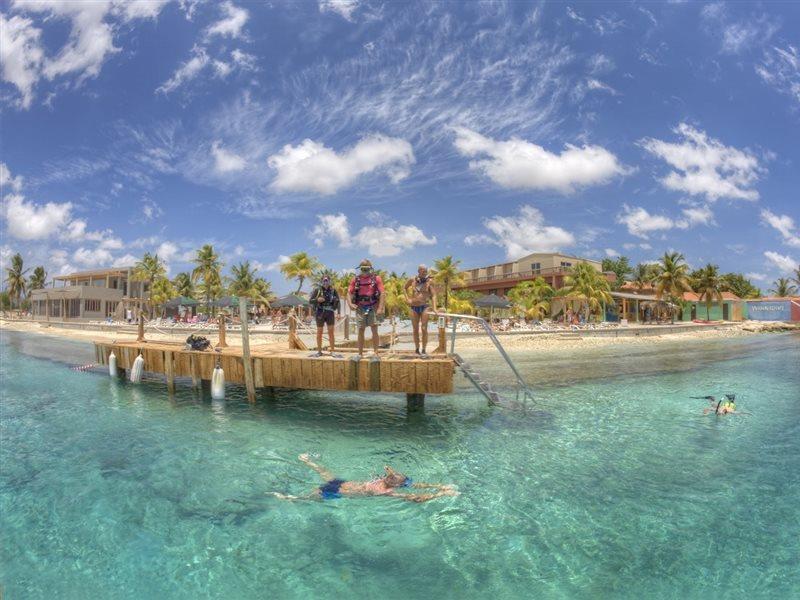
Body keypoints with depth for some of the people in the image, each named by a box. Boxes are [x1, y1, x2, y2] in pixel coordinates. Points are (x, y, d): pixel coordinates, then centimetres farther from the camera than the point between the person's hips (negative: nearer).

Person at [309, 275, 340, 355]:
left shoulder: (333, 290, 1)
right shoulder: (317, 290, -3)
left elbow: (337, 301, 7)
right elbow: (310, 301, 1)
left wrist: (338, 312, -4)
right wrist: (317, 299, -19)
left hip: (330, 313, 1)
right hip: (320, 313, -1)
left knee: (331, 332, -1)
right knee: (319, 332, 5)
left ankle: (332, 351, 5)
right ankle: (319, 351, 14)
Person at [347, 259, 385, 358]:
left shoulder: (376, 278, -1)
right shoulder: (355, 279, 5)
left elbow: (381, 293, -5)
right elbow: (349, 293, 6)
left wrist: (380, 308, -13)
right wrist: (350, 303, -11)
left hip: (373, 307, -2)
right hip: (360, 308, 2)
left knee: (374, 330, -6)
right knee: (360, 331, 8)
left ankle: (376, 354, 1)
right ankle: (360, 354, 17)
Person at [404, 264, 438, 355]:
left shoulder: (429, 281, -4)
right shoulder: (412, 280, 4)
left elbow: (433, 295, -8)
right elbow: (404, 288, 21)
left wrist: (434, 308, -18)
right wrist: (408, 299, 8)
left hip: (424, 307, -3)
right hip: (414, 307, 3)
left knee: (424, 329, -6)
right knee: (415, 330, 8)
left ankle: (424, 350, 0)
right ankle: (417, 349, 19)